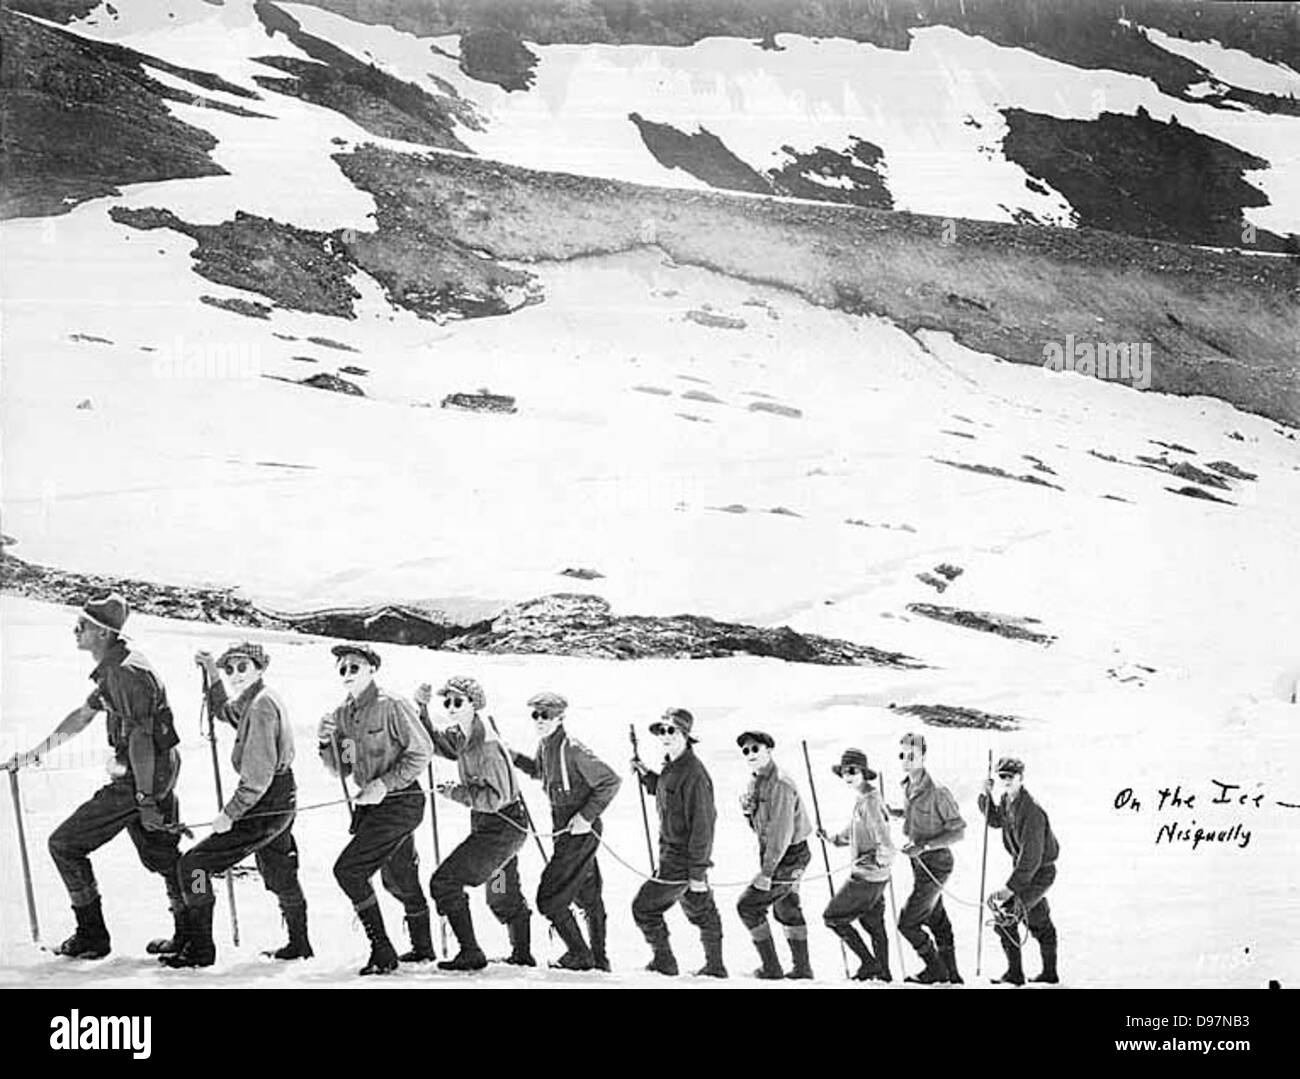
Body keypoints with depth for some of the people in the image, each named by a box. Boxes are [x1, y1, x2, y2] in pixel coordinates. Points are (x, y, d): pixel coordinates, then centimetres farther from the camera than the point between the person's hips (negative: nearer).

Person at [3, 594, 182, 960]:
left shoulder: (128, 672, -19)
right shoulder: (112, 670, 14)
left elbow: (140, 738, -23)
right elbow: (83, 714, 26)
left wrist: (145, 800, -25)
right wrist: (35, 753, 30)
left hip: (142, 778, -10)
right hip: (159, 773, 10)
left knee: (65, 844, 0)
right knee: (161, 856, 16)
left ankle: (92, 936, 7)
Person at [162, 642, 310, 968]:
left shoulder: (262, 705, -20)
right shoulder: (252, 701, 9)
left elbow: (258, 775, -24)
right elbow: (222, 712, 30)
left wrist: (230, 813, -20)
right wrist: (211, 674, 17)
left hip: (265, 807, -10)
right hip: (280, 804, 10)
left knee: (194, 864, -6)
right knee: (279, 875, 24)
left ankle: (200, 949, -2)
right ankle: (299, 944, 40)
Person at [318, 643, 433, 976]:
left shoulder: (391, 706, -15)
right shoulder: (343, 714, 7)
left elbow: (421, 752, -14)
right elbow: (341, 771, 11)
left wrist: (385, 784, -19)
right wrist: (326, 743, -8)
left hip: (400, 802, -8)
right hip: (372, 805, 8)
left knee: (348, 870, -15)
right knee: (398, 879, 20)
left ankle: (383, 952, -7)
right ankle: (422, 946, 39)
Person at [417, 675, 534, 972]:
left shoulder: (486, 744, -23)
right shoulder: (460, 738, 3)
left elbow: (496, 797, -24)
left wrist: (456, 793, -19)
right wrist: (420, 708, 1)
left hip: (502, 827, -10)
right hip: (486, 825, 10)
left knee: (444, 882, -11)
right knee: (502, 897, 23)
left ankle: (471, 954, -6)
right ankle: (523, 953, 39)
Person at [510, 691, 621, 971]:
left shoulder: (572, 750, -21)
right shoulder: (545, 746, 4)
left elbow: (611, 782, -20)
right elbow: (539, 771, 28)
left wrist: (587, 816, -21)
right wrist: (514, 758, 12)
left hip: (581, 832, -9)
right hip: (567, 832, 9)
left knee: (549, 898, -7)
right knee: (588, 897, 19)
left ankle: (579, 955, 7)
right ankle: (599, 958, 31)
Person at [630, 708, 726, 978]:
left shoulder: (692, 774, -23)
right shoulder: (672, 768, 6)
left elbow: (702, 824, -24)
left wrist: (698, 872, -23)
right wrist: (646, 775, 11)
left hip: (681, 859, -9)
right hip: (673, 852, 9)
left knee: (644, 907, -1)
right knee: (701, 911, 19)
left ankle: (664, 962, 12)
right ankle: (715, 966, 30)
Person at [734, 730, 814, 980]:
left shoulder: (780, 785, -23)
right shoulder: (754, 783, 6)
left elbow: (781, 833, -27)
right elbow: (759, 827, 14)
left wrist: (766, 872, -27)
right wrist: (748, 810, -7)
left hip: (787, 856, -10)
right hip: (775, 854, 10)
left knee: (748, 907, -6)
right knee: (787, 910, 22)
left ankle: (771, 967, 3)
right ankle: (802, 967, 35)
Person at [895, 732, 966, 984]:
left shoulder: (938, 792, -23)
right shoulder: (907, 788, 2)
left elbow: (958, 831, -18)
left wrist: (924, 846, -24)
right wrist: (896, 813, 7)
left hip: (936, 863, -8)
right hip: (920, 862, 8)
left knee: (907, 923, -6)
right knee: (937, 920, 19)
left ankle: (936, 970, 14)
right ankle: (951, 975, 33)